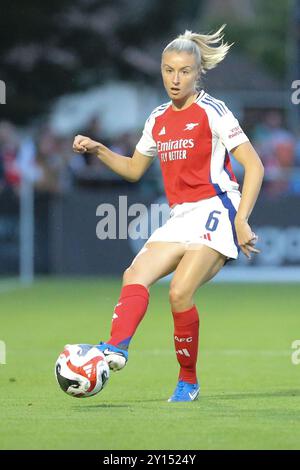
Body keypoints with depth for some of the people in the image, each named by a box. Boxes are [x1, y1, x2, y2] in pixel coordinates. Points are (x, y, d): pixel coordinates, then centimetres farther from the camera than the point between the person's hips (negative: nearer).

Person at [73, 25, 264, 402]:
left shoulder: (212, 112, -5)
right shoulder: (158, 120, 15)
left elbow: (254, 166, -8)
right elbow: (134, 170, 29)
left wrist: (241, 220, -15)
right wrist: (97, 150, 12)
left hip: (214, 212, -7)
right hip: (180, 217, 7)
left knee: (180, 292, -20)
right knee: (135, 275, -16)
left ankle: (188, 380, -5)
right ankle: (116, 350, -36)